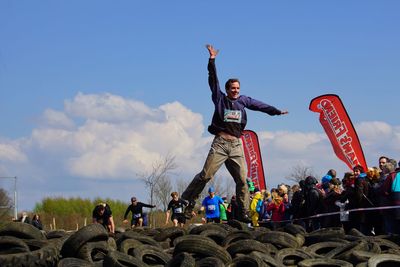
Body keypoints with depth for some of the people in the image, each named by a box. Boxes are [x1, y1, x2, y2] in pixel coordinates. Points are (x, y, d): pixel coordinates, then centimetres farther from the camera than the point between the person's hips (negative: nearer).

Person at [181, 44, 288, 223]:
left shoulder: (243, 101, 17)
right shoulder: (220, 98, 8)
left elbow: (260, 106, 20)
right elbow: (213, 80, 2)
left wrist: (276, 111, 16)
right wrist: (212, 61, -5)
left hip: (236, 145, 4)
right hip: (220, 143, -4)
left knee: (242, 180, -1)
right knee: (206, 175, -13)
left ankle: (244, 213, 3)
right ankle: (189, 201, -3)